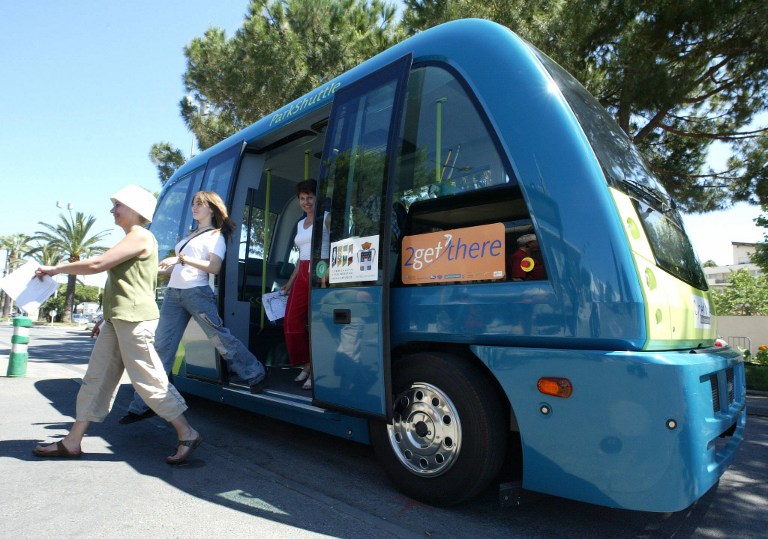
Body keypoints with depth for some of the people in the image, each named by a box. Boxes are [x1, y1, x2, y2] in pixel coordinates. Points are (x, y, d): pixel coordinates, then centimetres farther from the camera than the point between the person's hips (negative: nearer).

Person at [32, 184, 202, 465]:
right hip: (118, 318, 10)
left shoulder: (140, 236, -10)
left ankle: (187, 435, 1)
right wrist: (108, 316, 26)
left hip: (134, 319, -10)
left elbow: (97, 264, -15)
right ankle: (72, 442, 21)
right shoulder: (131, 240, 22)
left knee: (148, 379, -7)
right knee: (97, 378, 12)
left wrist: (55, 269, -2)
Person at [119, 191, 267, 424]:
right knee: (161, 346, 3)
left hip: (197, 292, -7)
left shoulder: (215, 235, 3)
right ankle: (143, 405, 7)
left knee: (219, 337, -8)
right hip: (173, 292, 7)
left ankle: (255, 374, 7)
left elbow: (214, 267, -11)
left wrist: (182, 258, -16)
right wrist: (160, 269, 11)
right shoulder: (190, 235, 26)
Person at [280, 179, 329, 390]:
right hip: (302, 275, 7)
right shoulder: (300, 224, 22)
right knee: (292, 321, 1)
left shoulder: (326, 218, 2)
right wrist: (290, 282, 22)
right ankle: (307, 365, 14)